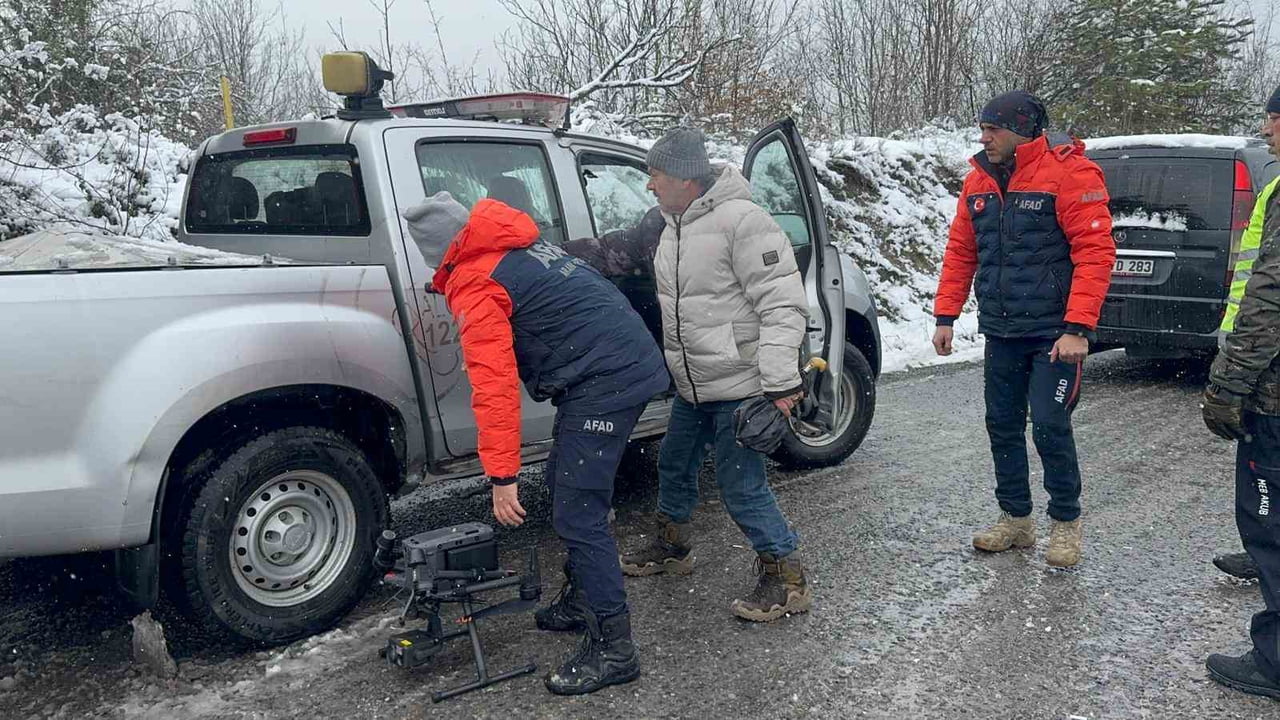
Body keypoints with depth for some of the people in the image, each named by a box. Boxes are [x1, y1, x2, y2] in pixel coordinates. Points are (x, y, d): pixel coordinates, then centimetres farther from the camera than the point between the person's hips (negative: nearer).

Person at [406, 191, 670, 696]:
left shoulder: (473, 283, -11)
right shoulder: (519, 247, 16)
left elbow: (494, 387, -19)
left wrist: (503, 477, -18)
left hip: (602, 383, -10)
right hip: (628, 365, 10)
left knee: (577, 516, -7)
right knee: (566, 488, 21)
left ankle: (613, 649, 0)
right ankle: (581, 601, 34)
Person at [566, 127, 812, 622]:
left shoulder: (740, 219, -21)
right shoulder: (665, 224, 5)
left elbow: (783, 303, -23)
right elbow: (615, 252, 21)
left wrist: (781, 381, -27)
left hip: (740, 384, -9)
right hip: (693, 385, 9)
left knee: (741, 486, -4)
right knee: (674, 464, 23)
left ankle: (787, 579, 14)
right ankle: (672, 546, 46)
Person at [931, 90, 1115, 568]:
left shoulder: (1070, 173, -12)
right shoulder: (979, 180, 8)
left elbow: (1095, 252, -17)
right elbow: (960, 252, 13)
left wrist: (1077, 328, -22)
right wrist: (946, 316, 8)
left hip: (1054, 334, -6)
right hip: (1000, 333, 6)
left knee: (1049, 427, -5)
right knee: (1003, 426, 11)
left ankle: (1066, 522, 16)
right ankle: (1015, 518, 26)